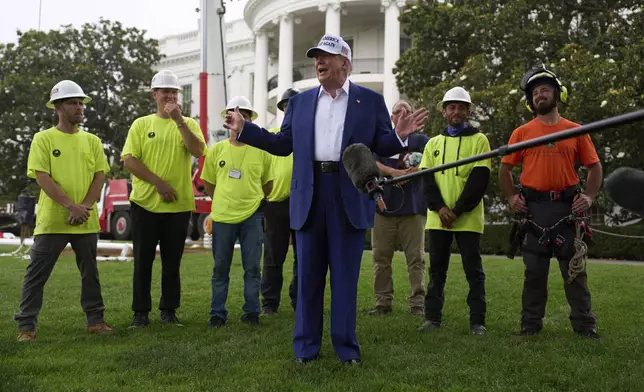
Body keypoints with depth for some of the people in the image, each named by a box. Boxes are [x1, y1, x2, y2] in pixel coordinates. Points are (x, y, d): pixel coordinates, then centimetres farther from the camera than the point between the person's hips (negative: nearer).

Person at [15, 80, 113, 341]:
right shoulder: (43, 139, -1)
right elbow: (42, 178, -10)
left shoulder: (92, 141, 10)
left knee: (90, 273, 11)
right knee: (37, 274, -1)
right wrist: (71, 206, -18)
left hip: (86, 221, 4)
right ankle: (27, 326, 6)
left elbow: (99, 176, 4)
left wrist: (85, 207, -12)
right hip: (52, 220, -3)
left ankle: (95, 320, 21)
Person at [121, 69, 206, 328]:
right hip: (145, 203, 0)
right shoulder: (141, 124, 5)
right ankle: (141, 312, 14)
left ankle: (169, 310, 18)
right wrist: (158, 183, -13)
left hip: (179, 205, 1)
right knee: (143, 261, 5)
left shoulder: (188, 124, 6)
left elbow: (198, 151, -12)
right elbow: (129, 160, -4)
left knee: (172, 262, 8)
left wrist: (179, 120, -17)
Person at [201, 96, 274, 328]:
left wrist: (256, 200, 11)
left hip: (252, 216, 0)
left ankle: (251, 312, 16)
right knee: (220, 268, 8)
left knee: (252, 267, 5)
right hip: (222, 217, 1)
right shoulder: (217, 150, 2)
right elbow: (208, 182, 11)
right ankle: (218, 314, 17)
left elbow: (267, 182, 14)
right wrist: (222, 202, 9)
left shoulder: (261, 150, 1)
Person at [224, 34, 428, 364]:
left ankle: (346, 346, 15)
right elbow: (284, 144, 12)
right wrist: (244, 129, 6)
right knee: (308, 274, 7)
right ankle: (306, 345, 18)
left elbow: (381, 147, 3)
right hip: (310, 196, 2)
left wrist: (399, 135, -17)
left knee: (346, 275, 4)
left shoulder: (370, 100, 6)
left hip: (350, 197, -2)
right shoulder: (300, 102, 14)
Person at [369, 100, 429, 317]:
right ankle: (383, 302, 7)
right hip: (383, 205, 1)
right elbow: (372, 164, -1)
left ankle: (417, 303, -1)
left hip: (413, 207, -1)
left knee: (416, 258, -4)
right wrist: (394, 172, -18)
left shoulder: (420, 140, 14)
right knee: (381, 258, 1)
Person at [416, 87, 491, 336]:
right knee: (436, 268, 8)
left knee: (473, 270, 0)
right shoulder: (433, 143, 14)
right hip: (437, 218, 4)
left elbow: (479, 181, -6)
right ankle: (433, 318, 15)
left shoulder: (479, 140, 3)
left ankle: (477, 321, 5)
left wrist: (457, 211, -13)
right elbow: (427, 179, 5)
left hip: (468, 219, -3)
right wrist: (440, 208, -11)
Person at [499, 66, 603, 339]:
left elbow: (594, 166, 8)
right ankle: (531, 323, 15)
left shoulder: (575, 131, 6)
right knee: (534, 270, 6)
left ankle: (584, 325, 11)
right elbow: (505, 168, 10)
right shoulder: (521, 133, 5)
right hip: (532, 208, 0)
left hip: (567, 207, 0)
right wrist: (511, 198, 0)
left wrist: (589, 197, -4)